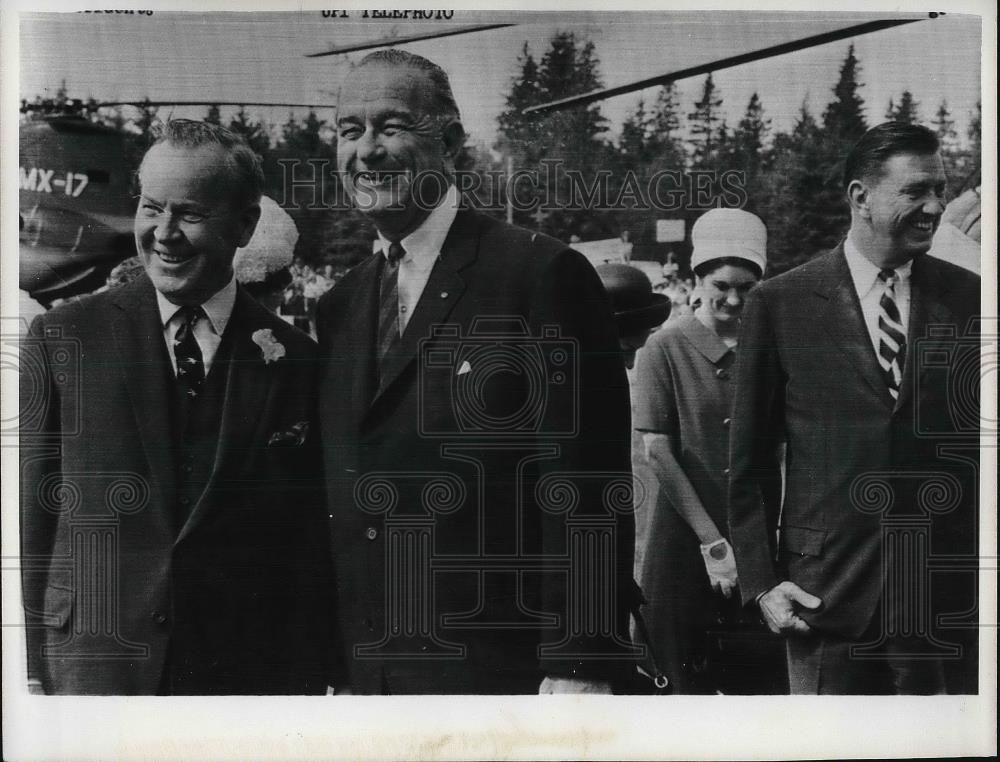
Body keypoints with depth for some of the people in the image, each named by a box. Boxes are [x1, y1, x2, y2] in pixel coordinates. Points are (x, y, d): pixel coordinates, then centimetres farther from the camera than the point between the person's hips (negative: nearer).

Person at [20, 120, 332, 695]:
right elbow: (29, 514, 0)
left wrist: (308, 687, 2)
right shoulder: (62, 339, -1)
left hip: (248, 671, 1)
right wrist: (30, 670, -4)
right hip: (92, 666, 0)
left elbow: (307, 548, 3)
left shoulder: (293, 360, 0)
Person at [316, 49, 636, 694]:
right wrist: (330, 668, 10)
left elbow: (585, 491, -12)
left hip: (500, 677, -5)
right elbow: (341, 505, 13)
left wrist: (578, 670, -16)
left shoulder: (545, 274, -9)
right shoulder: (339, 308, 10)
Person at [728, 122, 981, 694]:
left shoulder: (969, 298, 5)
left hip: (951, 591, 2)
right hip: (826, 596, -1)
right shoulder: (780, 304, 0)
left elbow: (983, 442, 8)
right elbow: (750, 460, 3)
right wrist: (760, 580, -2)